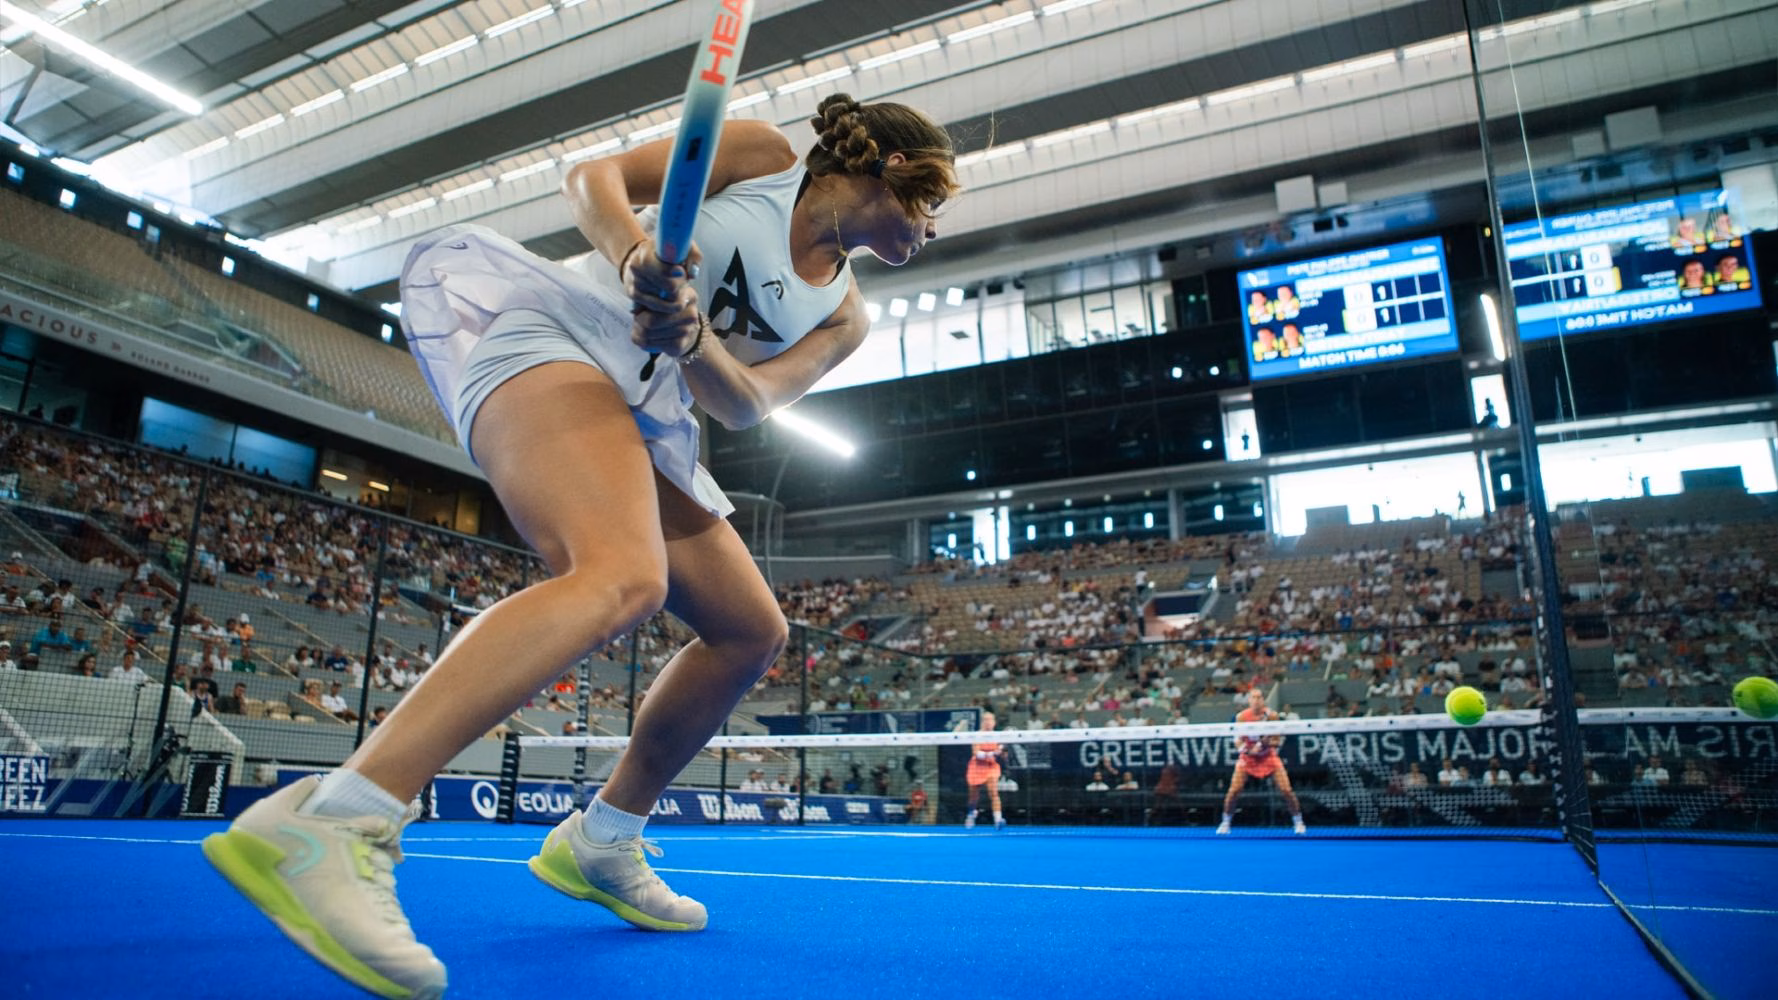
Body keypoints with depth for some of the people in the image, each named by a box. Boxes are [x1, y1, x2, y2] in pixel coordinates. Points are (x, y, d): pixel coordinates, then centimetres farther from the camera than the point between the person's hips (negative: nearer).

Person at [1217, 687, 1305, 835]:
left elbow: (1277, 740, -9)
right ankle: (1226, 822, 6)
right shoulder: (1241, 717, -14)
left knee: (1286, 790, -9)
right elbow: (1238, 740, -7)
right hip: (1248, 757, 0)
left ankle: (1298, 822, 13)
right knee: (1234, 790, -12)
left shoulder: (1271, 715, -15)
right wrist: (1246, 749, -27)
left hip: (1269, 756, 0)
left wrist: (1266, 743, -29)